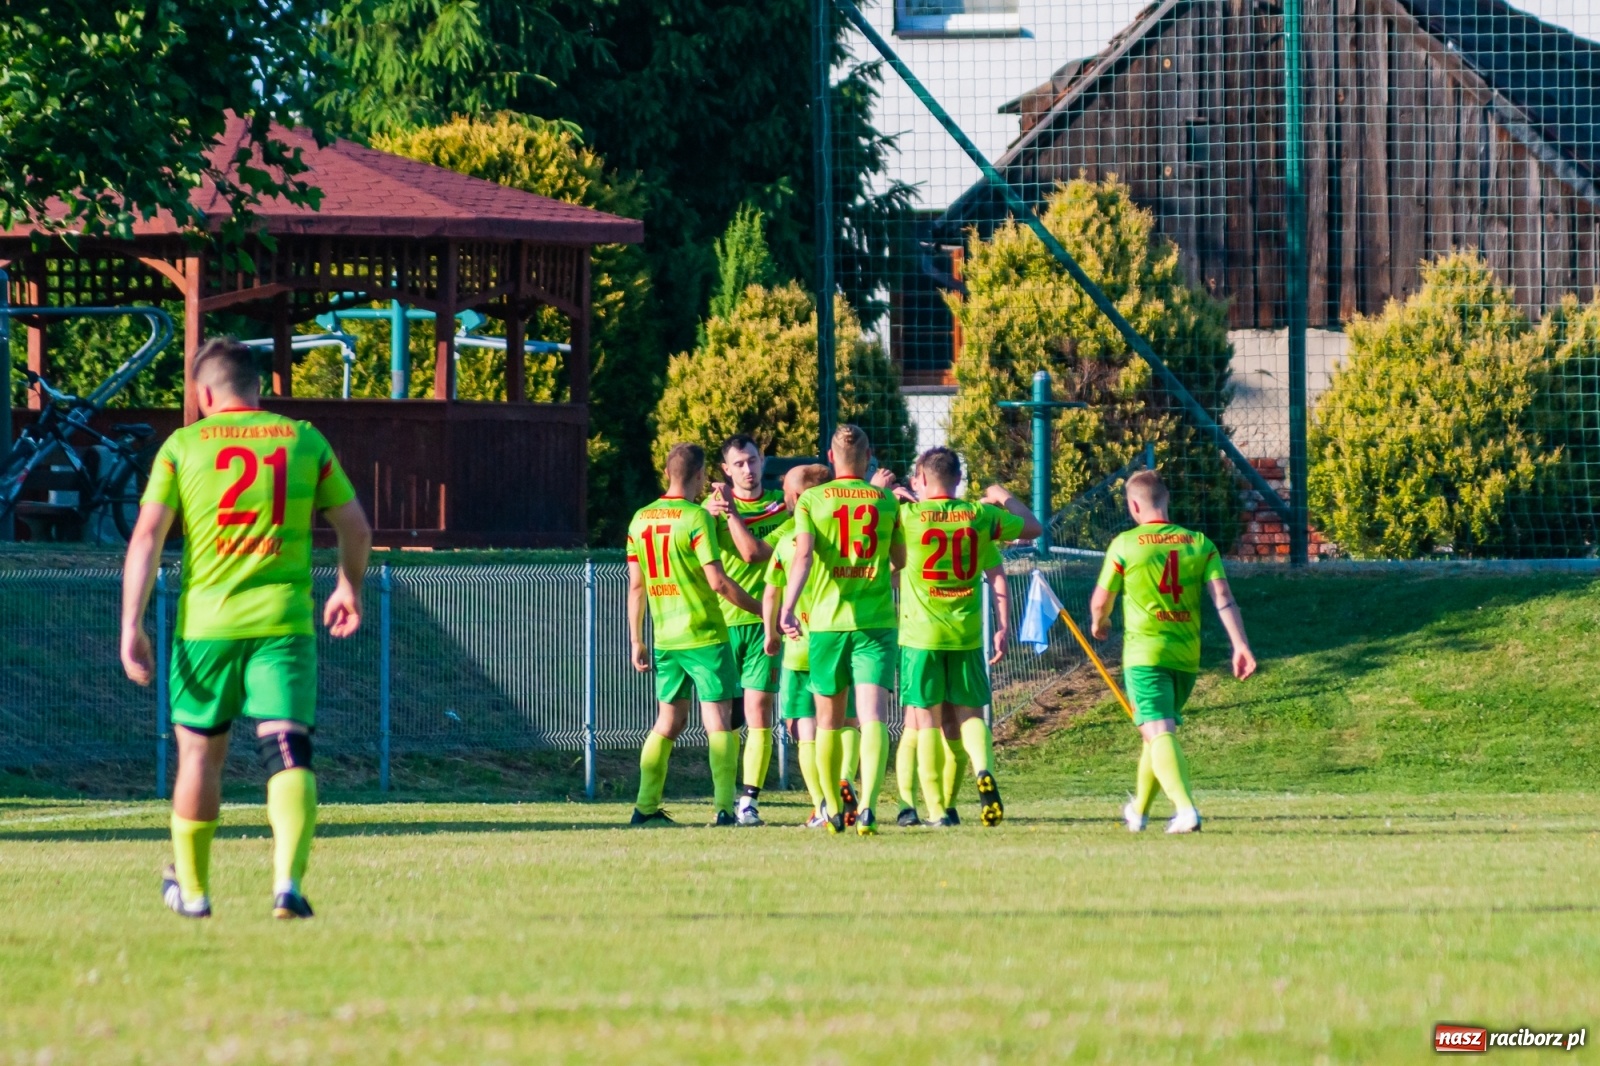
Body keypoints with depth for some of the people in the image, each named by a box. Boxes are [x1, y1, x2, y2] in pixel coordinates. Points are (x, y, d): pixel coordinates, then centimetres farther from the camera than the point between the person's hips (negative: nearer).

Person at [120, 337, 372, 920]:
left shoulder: (183, 446, 4)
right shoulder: (304, 440, 8)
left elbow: (146, 535, -4)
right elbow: (356, 528, 11)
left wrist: (131, 626, -4)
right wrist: (350, 589, 29)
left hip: (206, 622, 0)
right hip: (283, 622, 0)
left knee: (200, 752, 16)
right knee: (289, 753, -6)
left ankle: (191, 888, 30)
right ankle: (288, 881, -27)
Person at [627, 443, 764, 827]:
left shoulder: (641, 519, 6)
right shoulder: (696, 517, -13)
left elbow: (636, 586, 9)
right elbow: (717, 581, -16)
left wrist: (637, 641, 14)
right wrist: (759, 608, -3)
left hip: (665, 639, 6)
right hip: (705, 636, -6)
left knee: (669, 721, 16)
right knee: (719, 722, -1)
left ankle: (646, 806, 14)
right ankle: (724, 806, -8)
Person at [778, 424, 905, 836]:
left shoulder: (811, 500, 1)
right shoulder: (886, 501, 4)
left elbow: (803, 556, -13)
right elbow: (901, 560, 14)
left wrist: (787, 607, -21)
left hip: (828, 621, 0)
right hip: (877, 621, 0)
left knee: (829, 722, 15)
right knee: (873, 718, -9)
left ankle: (834, 811, 24)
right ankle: (867, 806, -28)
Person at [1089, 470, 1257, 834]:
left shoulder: (1125, 545, -5)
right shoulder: (1199, 543, 4)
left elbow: (1101, 601, 4)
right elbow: (1223, 597, -7)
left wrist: (1099, 623, 27)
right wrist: (1240, 645, -11)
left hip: (1145, 652, -5)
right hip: (1187, 654, 5)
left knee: (1158, 732, -11)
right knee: (1160, 731, 21)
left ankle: (1185, 808, -32)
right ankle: (1139, 810, 36)